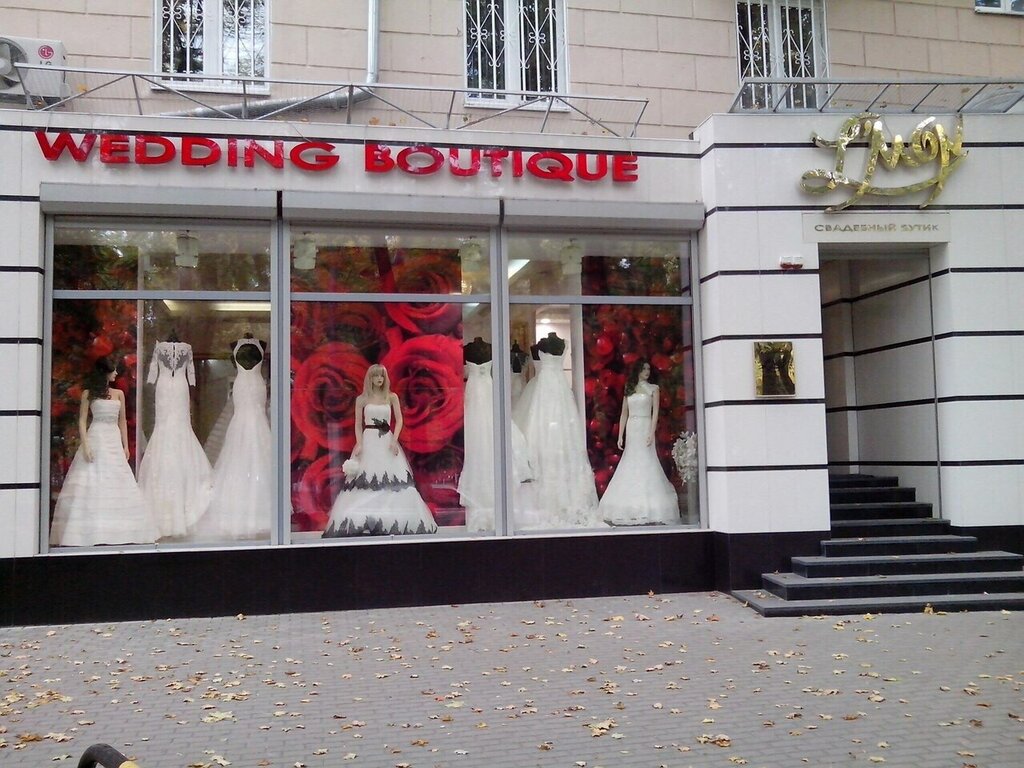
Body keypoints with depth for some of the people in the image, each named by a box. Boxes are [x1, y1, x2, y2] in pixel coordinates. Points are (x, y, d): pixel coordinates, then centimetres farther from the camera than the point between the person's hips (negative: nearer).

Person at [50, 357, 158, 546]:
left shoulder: (119, 394, 13)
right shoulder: (89, 394, 2)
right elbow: (82, 421, -1)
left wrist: (125, 446, 9)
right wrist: (85, 445, -12)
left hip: (114, 442, 4)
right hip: (96, 439, -4)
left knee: (118, 486, 3)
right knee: (90, 486, -8)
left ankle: (120, 532, 7)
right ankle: (88, 531, -8)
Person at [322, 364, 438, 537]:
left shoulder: (392, 397, 7)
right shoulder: (362, 399, 6)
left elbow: (399, 420, 4)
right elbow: (358, 424, 4)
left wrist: (394, 440, -10)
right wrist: (359, 444, -9)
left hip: (387, 441, 1)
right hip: (368, 441, -1)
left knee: (391, 479, -4)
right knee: (366, 480, -8)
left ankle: (392, 521, 0)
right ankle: (363, 522, -7)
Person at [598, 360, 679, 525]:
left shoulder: (653, 388, 6)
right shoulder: (629, 390, 14)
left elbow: (655, 413, -3)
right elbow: (624, 414, 13)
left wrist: (652, 433, -14)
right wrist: (620, 435, 5)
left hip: (645, 429, -3)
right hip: (631, 430, 4)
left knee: (645, 464, -8)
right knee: (630, 466, 1)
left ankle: (649, 511, -5)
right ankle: (632, 511, 5)